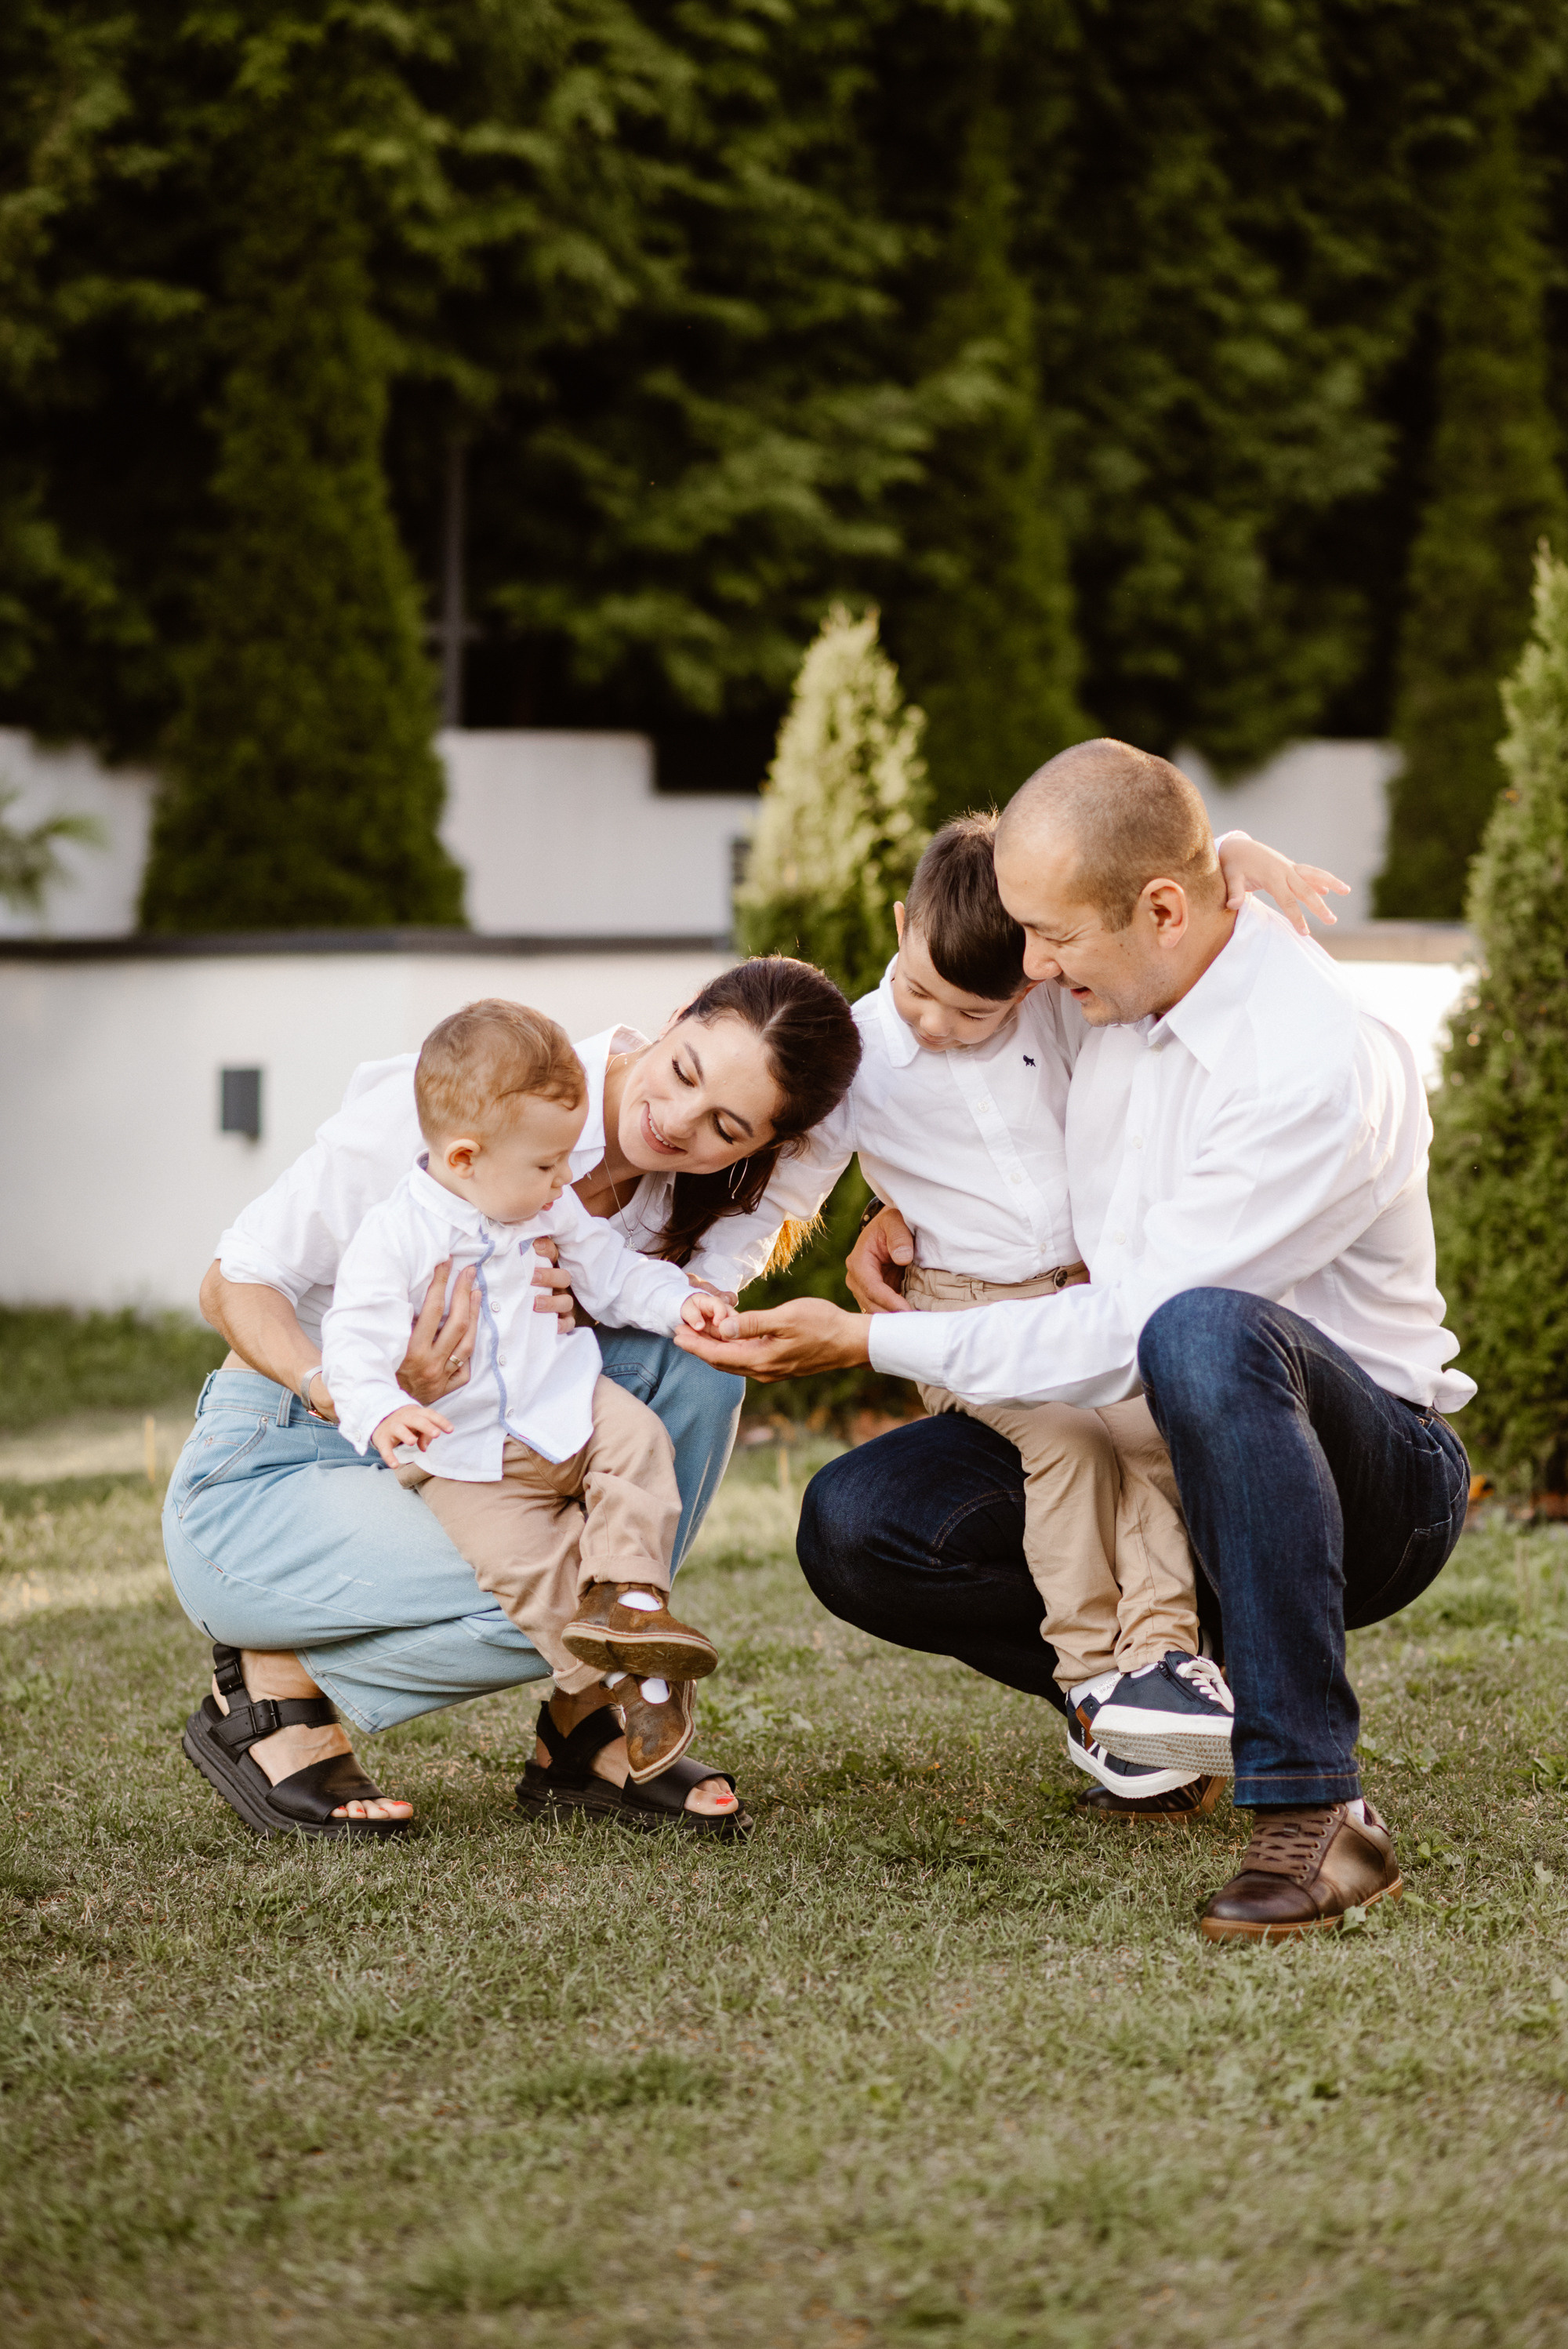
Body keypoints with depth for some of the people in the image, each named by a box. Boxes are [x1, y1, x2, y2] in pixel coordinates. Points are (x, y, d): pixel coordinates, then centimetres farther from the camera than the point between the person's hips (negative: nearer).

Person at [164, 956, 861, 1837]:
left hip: (469, 1473, 5)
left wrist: (590, 1299, -39)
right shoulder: (445, 1102, -24)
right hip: (262, 1482, -5)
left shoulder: (706, 1196, -7)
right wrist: (344, 1393, -37)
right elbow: (234, 1284, -17)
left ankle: (588, 1722, -9)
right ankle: (276, 1682, -5)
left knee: (694, 1364, -18)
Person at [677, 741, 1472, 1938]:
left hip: (1374, 1472, -7)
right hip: (1147, 1437, 8)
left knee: (1203, 1331, -41)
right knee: (856, 1526, -11)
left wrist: (867, 1341, -20)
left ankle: (1316, 1809, -37)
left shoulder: (1317, 1068, -26)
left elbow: (1123, 1335, -25)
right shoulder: (1111, 995, -1)